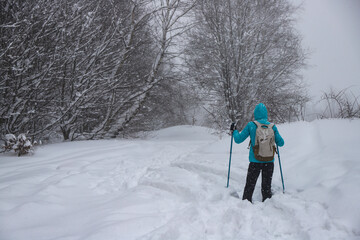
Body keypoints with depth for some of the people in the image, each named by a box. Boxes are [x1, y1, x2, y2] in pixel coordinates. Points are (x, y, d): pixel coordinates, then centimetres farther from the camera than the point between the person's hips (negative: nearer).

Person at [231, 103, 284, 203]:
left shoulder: (251, 125, -8)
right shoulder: (272, 126, -2)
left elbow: (238, 140, -5)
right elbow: (281, 143, 5)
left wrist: (234, 131, 13)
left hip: (255, 160, -2)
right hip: (269, 161, 2)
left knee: (249, 186, 11)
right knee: (267, 187, 15)